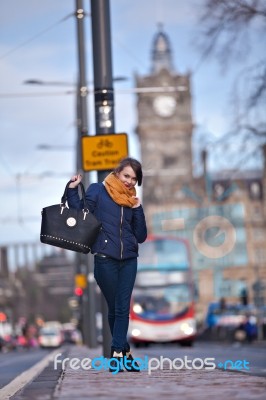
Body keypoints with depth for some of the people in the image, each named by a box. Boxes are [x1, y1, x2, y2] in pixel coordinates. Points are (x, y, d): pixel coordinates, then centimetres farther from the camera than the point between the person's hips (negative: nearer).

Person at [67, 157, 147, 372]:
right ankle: (124, 351, 15)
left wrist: (137, 209, -1)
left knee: (122, 308, -4)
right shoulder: (97, 191, 3)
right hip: (105, 259, -3)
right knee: (114, 308, 5)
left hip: (128, 260, 3)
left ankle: (118, 354, -5)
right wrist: (73, 190, -13)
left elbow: (141, 237, 9)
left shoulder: (132, 201, 12)